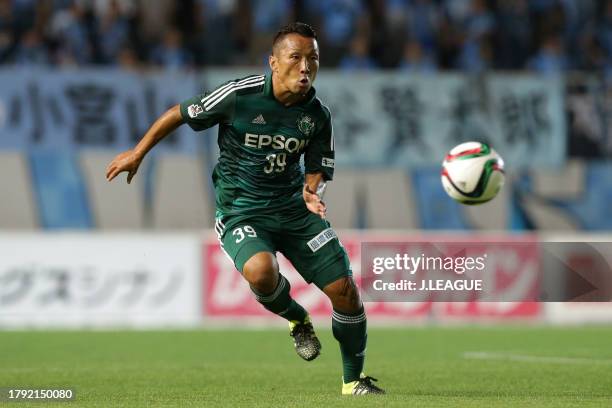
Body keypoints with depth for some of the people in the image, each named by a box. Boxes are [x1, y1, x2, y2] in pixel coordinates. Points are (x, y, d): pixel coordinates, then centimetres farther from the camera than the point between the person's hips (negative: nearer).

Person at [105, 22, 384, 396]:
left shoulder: (318, 115, -4)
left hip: (294, 209, 4)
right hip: (241, 212, -4)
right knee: (260, 271, -36)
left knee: (345, 291, -4)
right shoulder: (239, 96, -16)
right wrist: (138, 153, 5)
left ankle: (354, 380, 19)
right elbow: (180, 114, -2)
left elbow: (317, 171, 7)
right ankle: (297, 320, 0)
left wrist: (312, 190, -17)